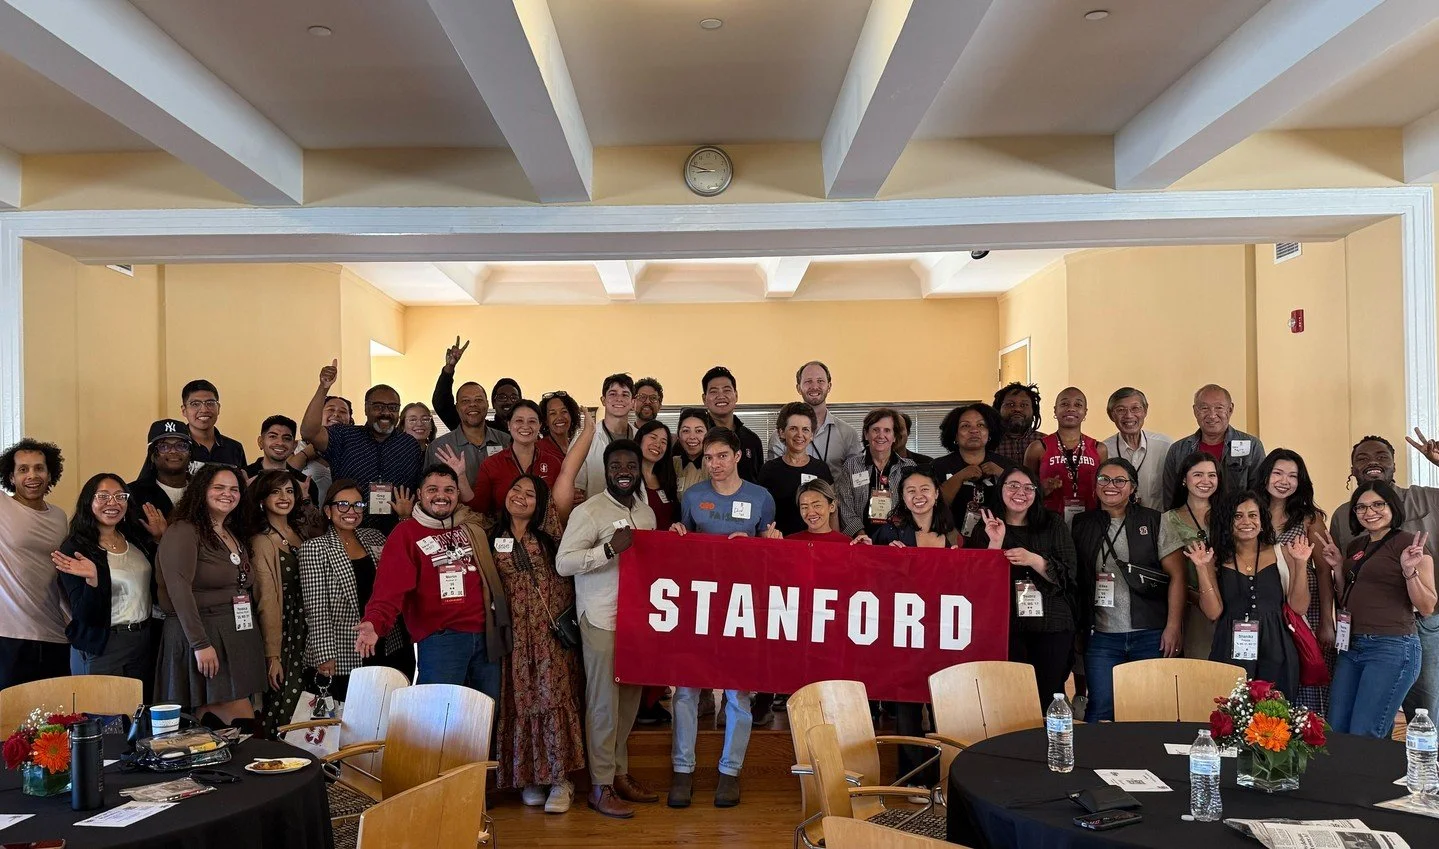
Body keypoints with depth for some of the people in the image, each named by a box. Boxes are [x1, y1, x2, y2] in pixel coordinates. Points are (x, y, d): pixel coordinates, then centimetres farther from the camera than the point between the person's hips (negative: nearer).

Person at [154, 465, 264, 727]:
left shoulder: (235, 535, 18)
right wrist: (200, 644, -22)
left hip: (239, 638, 8)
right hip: (202, 637, -8)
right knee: (244, 725, -15)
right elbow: (179, 590, -16)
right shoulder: (183, 532, -7)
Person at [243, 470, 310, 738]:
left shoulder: (299, 533, 11)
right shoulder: (262, 541, -10)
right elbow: (267, 602, -13)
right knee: (285, 710, -7)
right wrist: (272, 655, -13)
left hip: (303, 632, 7)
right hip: (281, 633, -6)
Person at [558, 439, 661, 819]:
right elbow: (563, 563, -17)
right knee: (604, 701, 0)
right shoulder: (588, 512, -9)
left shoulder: (646, 513, 13)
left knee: (629, 698, 12)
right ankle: (601, 787, 10)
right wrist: (609, 549, -25)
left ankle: (620, 773, 26)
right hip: (602, 619, -6)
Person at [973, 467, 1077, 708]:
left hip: (1051, 627, 1)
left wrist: (1034, 560, -17)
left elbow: (1067, 576, 0)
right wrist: (995, 544, -13)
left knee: (1049, 696, 2)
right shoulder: (985, 529, 7)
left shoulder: (1054, 525, 8)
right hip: (1004, 627, -1)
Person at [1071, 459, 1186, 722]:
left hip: (1151, 635, -1)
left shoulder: (1154, 522, 3)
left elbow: (1176, 575, -1)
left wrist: (1174, 626, -8)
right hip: (1101, 637, 1)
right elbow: (1074, 580, 10)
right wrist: (1077, 630, 6)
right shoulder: (1082, 525, 8)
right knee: (1100, 712, -1)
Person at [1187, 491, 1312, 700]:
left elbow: (1299, 606, 3)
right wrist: (1202, 568, -10)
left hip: (1274, 652, 1)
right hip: (1231, 654, -1)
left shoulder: (1281, 554, 8)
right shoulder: (1216, 560, 5)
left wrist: (1300, 564, -6)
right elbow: (1213, 612, -4)